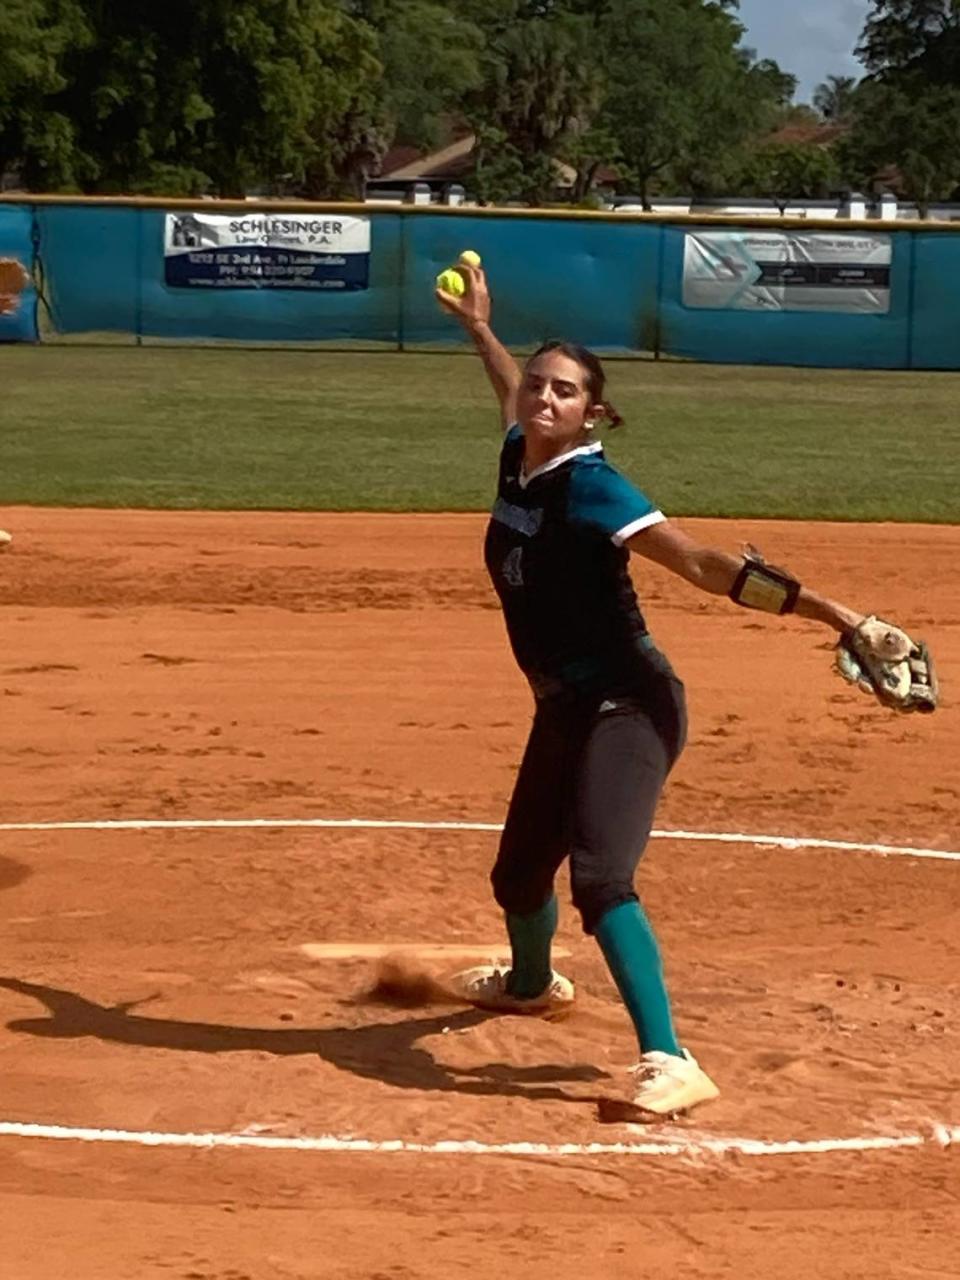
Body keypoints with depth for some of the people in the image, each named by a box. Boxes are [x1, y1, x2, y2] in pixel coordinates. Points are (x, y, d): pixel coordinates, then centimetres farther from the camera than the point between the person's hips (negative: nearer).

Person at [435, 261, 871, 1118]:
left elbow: (705, 565, -26)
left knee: (600, 877, -26)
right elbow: (515, 401, 28)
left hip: (626, 708, -8)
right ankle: (531, 982, 55)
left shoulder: (591, 488, -19)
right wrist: (479, 329, 44)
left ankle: (669, 1063, -30)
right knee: (519, 875, 23)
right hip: (564, 712, 8)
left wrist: (830, 611, -33)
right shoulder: (519, 462, 2)